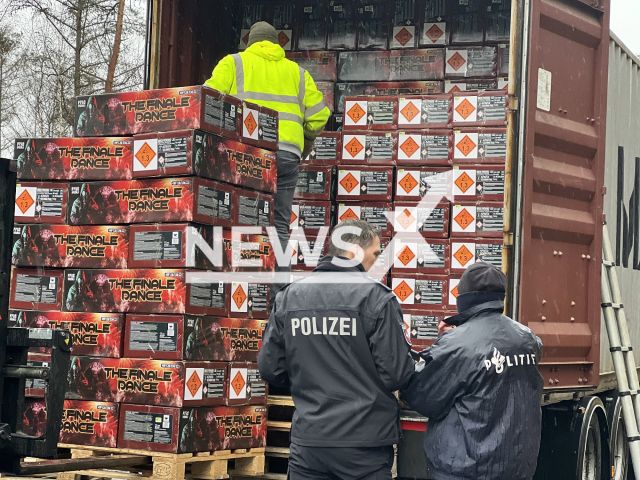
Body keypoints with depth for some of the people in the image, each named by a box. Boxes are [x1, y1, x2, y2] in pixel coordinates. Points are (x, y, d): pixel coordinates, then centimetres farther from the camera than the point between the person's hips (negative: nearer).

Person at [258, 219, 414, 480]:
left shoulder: (288, 296, 3)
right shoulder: (377, 298, -10)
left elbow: (270, 369, 5)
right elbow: (396, 375, -13)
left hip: (307, 441, 3)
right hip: (365, 444, -3)